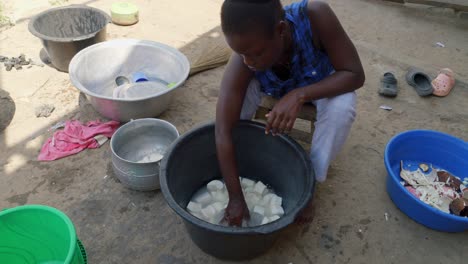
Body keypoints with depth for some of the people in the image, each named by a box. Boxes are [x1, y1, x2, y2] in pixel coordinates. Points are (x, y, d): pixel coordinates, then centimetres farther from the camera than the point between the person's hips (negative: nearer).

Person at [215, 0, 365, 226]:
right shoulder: (244, 60, -36)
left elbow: (355, 74, -32)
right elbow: (223, 132, -36)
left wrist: (299, 95, -47)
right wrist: (236, 197, -36)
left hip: (320, 85, 0)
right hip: (276, 87, 1)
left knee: (342, 106, -33)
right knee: (240, 92, -28)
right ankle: (239, 163, -3)